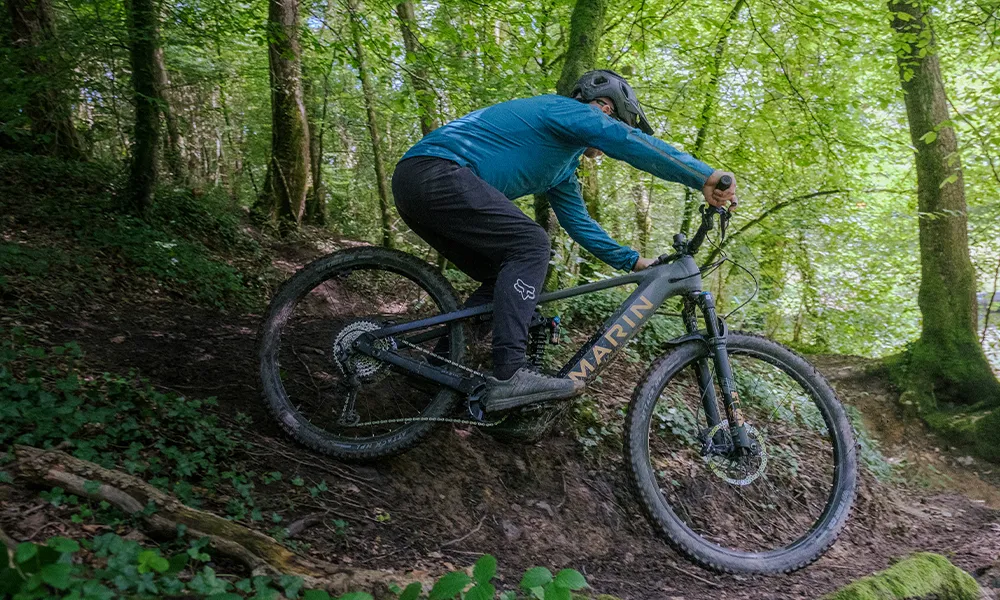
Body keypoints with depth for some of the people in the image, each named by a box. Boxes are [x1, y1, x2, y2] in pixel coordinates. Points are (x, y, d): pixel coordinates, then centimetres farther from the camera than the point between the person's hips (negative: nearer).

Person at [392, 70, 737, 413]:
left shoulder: (564, 169, 25)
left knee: (502, 279, 11)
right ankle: (509, 376, -26)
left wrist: (634, 262, 23)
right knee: (530, 246, -18)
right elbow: (629, 142, -19)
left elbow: (579, 222, 28)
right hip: (434, 171, -11)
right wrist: (705, 176, -22)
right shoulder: (566, 110, -3)